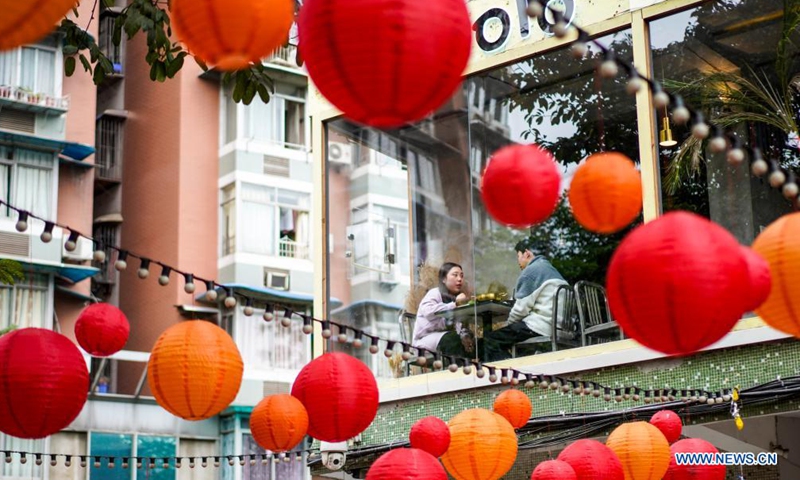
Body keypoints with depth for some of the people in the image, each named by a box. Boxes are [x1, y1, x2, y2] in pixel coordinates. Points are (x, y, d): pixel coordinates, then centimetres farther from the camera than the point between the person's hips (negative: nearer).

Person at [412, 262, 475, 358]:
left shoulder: (457, 298, 17)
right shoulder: (435, 293, -4)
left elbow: (460, 326, 8)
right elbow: (428, 311, -27)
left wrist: (464, 336, -15)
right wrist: (454, 304, -31)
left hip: (448, 338, 7)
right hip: (425, 337, -7)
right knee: (453, 338, -34)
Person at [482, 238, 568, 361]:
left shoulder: (531, 270, -6)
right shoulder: (552, 270, 23)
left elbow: (521, 308, -11)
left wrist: (509, 323, 8)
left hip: (539, 327, -10)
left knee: (490, 339, -8)